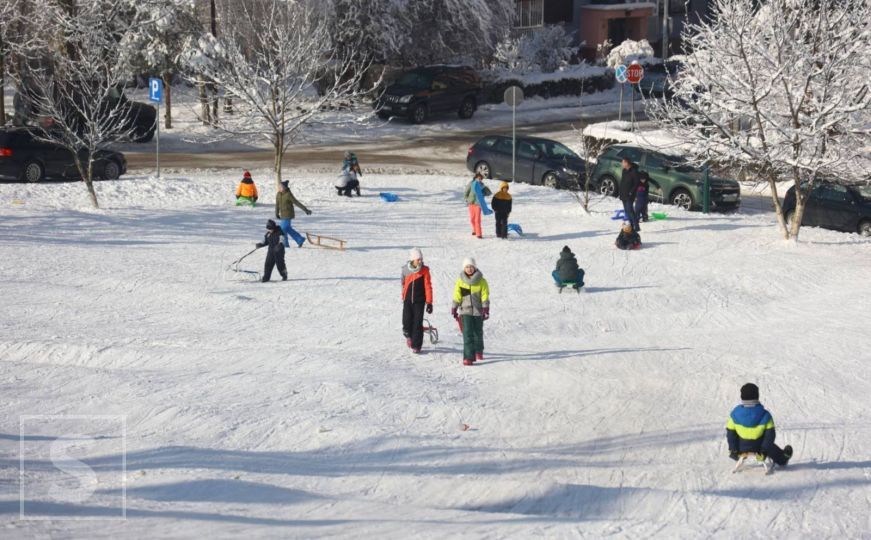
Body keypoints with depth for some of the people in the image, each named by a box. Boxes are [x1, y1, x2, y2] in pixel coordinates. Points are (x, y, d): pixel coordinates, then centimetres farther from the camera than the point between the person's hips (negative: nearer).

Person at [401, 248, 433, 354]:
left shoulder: (424, 270, -7)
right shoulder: (405, 270, -2)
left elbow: (428, 286, -7)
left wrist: (429, 302, -12)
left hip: (419, 300, -1)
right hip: (407, 300, 1)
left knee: (417, 323, -6)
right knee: (407, 322, -2)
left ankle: (416, 346, 3)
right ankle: (408, 334, 31)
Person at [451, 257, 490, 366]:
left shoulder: (481, 281, -2)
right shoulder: (460, 281, 0)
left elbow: (485, 296, -2)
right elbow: (457, 297, 2)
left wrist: (486, 309, -8)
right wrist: (454, 309, -2)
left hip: (478, 311, 1)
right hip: (465, 311, -1)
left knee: (478, 332, 15)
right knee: (467, 334, -12)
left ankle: (478, 352, 39)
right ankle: (468, 357, -15)